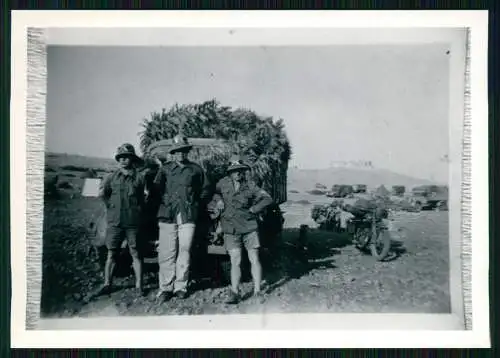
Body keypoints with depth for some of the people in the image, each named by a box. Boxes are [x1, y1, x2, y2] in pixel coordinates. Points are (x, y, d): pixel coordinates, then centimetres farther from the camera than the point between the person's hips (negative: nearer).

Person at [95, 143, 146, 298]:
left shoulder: (139, 178, 5)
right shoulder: (112, 177, 9)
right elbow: (101, 193, -1)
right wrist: (112, 206, 0)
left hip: (133, 222, -1)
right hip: (114, 221, 1)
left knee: (135, 254, 3)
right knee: (111, 254, 5)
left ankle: (139, 286, 8)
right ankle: (107, 284, 13)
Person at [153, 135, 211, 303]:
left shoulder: (196, 169, 12)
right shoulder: (165, 168, 12)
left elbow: (205, 190, 18)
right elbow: (156, 188, 8)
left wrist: (196, 204, 10)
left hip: (188, 216, 0)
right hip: (167, 215, 0)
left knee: (184, 252, 0)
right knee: (167, 253, -2)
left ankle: (180, 286, 10)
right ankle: (165, 288, 4)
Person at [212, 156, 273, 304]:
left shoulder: (250, 187, 1)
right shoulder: (224, 183, 5)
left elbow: (268, 199, 1)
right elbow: (212, 191, 24)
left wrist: (252, 210, -4)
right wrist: (220, 201, 9)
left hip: (249, 227, 0)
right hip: (231, 230, 0)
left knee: (254, 259, 1)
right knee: (235, 261, -6)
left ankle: (257, 291, 8)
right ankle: (234, 293, -3)